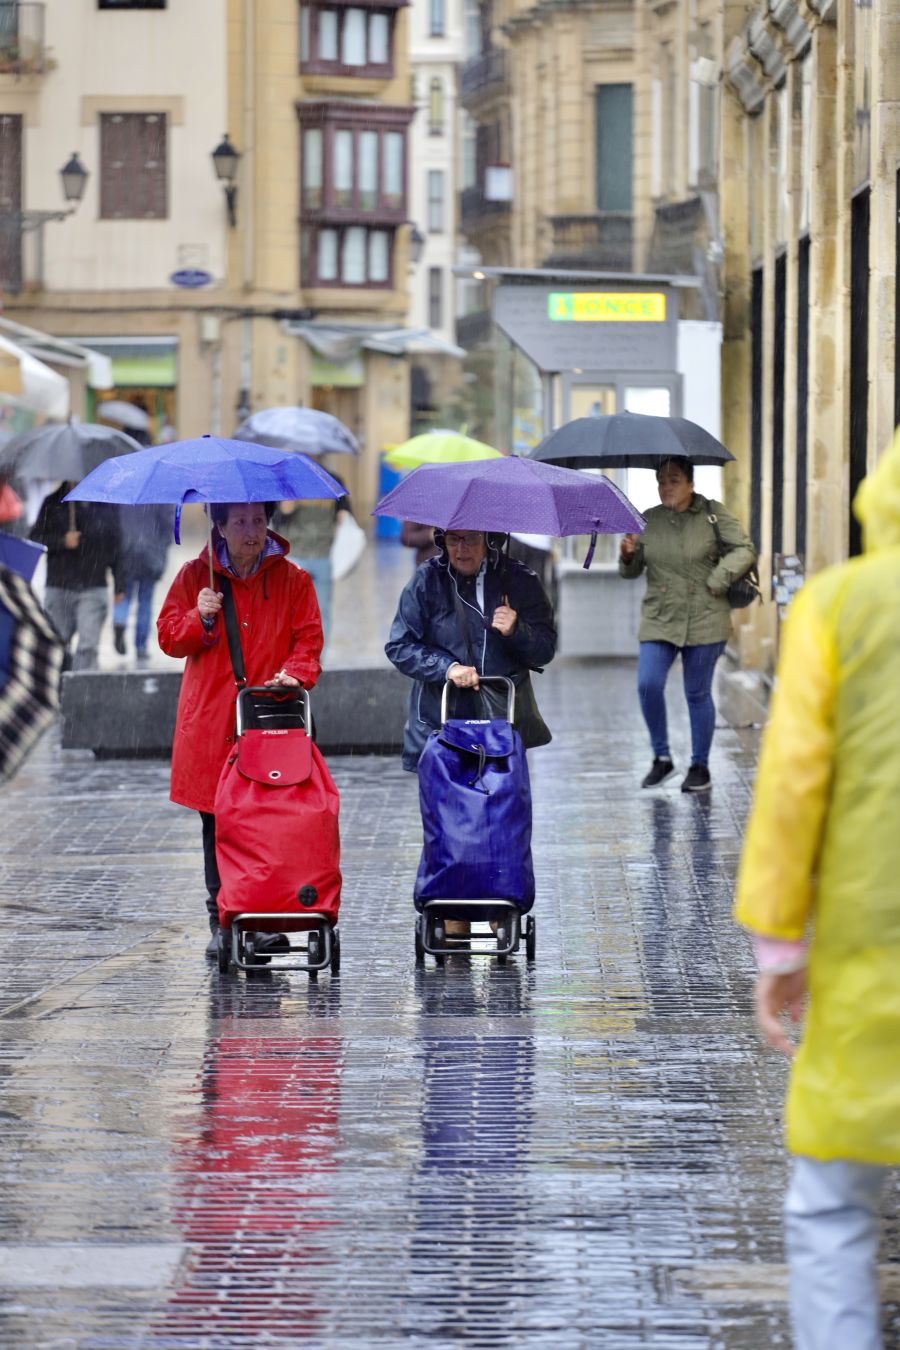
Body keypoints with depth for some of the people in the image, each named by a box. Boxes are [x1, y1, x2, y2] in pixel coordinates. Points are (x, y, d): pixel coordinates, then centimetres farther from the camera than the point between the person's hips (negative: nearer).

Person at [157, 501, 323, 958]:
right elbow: (168, 637, 8)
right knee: (217, 826, 3)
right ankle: (221, 924, 9)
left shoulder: (293, 580, 8)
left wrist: (295, 672, -14)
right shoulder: (195, 577, 9)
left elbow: (308, 638, 6)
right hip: (211, 723, 1)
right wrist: (200, 618, -11)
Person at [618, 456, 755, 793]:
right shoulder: (648, 520, 6)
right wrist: (628, 556, -14)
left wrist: (716, 582, -13)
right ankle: (661, 757, 4)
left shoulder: (713, 514, -1)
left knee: (698, 693, 4)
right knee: (648, 684, -13)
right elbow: (632, 571, 9)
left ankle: (700, 767, 17)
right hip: (659, 620, 2)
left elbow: (745, 551, -3)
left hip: (704, 621, -2)